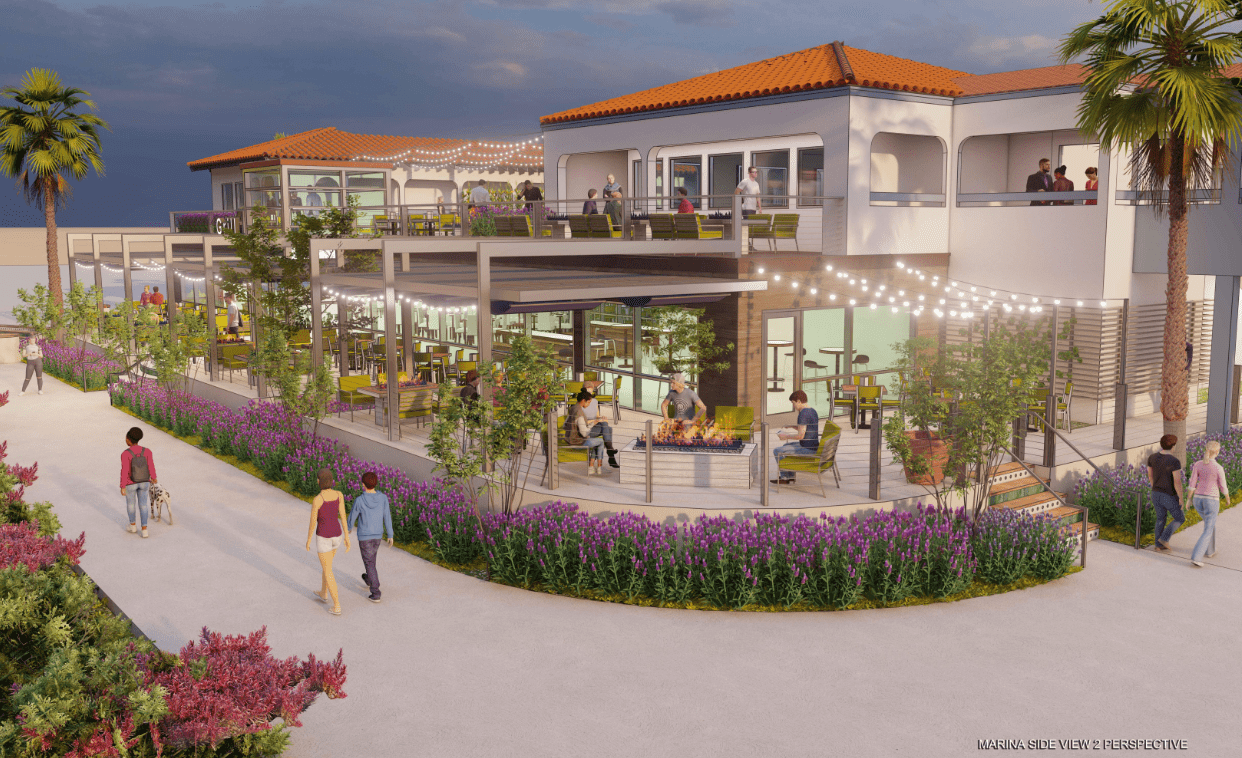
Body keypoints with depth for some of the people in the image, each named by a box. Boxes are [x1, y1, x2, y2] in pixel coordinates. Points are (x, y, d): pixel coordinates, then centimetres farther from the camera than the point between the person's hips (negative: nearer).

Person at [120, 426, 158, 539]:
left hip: (130, 483, -2)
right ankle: (144, 530, 14)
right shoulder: (147, 451, -16)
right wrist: (153, 478, 10)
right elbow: (151, 467, -9)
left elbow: (124, 471, -21)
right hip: (143, 482, 2)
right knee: (143, 504, 17)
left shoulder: (125, 454, -24)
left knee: (130, 502, 24)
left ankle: (133, 525, 41)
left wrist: (122, 487, -12)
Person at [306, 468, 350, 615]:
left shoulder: (316, 500, -26)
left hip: (324, 538, -6)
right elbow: (343, 516, -3)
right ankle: (323, 593, 52)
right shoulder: (339, 494, -10)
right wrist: (346, 536, 6)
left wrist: (308, 541, 1)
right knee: (326, 564, 31)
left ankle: (337, 606, 12)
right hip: (336, 535, 6)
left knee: (328, 572, 8)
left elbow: (312, 524, -17)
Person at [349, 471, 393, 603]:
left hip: (364, 536, -4)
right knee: (371, 557, 29)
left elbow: (352, 516, -7)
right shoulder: (383, 498, -14)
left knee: (369, 564, 5)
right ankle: (369, 579, 49)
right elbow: (387, 518, -8)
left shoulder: (359, 501, -22)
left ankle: (375, 594, 3)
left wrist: (349, 527, 14)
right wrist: (390, 536, 2)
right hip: (378, 536, 4)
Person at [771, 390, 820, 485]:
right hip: (813, 447, 10)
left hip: (807, 449, -10)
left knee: (777, 451, -3)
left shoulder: (803, 414, -21)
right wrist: (793, 427, 17)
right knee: (786, 445, 29)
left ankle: (785, 477, 14)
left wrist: (786, 436, -11)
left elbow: (800, 436, -25)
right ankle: (790, 476, 29)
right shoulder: (812, 411, 9)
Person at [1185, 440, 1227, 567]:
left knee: (1210, 522, 30)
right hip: (1211, 501, -5)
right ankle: (1196, 557, -8)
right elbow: (1223, 489, -6)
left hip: (1198, 499, 5)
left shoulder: (1197, 464, -5)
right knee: (1208, 531, 4)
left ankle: (1210, 550, 41)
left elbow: (1192, 484, -4)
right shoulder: (1219, 469, -16)